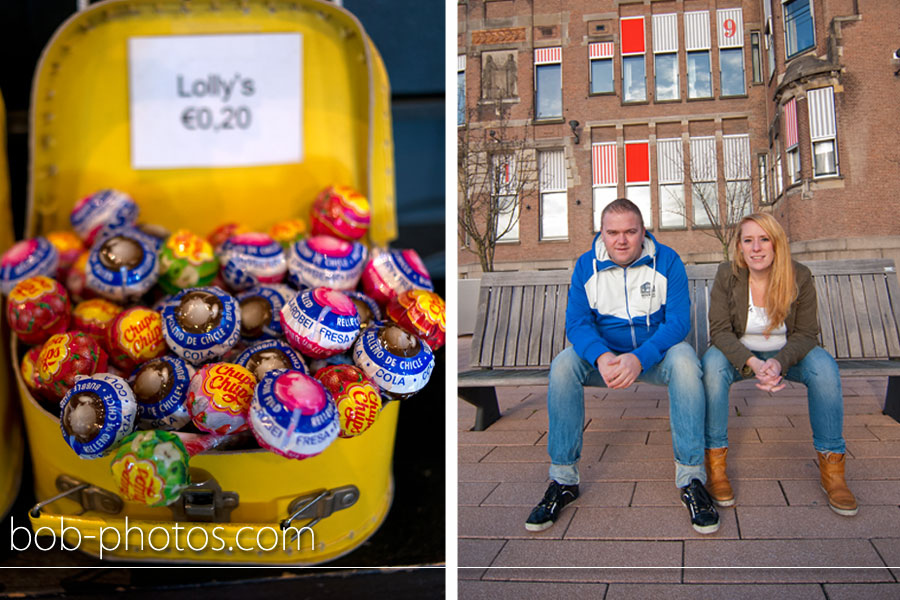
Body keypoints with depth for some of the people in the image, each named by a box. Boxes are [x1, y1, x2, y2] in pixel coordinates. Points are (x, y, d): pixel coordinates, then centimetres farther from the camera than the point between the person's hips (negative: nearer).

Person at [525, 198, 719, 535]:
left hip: (655, 353, -1)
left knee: (684, 360, -34)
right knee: (563, 365, -27)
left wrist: (639, 358, -34)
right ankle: (563, 480, -19)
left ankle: (690, 478, -26)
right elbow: (576, 323, -10)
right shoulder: (586, 266, -2)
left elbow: (678, 321, -16)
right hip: (604, 356, 2)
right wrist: (601, 357, -33)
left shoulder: (667, 261, -8)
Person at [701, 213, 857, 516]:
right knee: (712, 364, -34)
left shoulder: (799, 277, -11)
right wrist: (753, 363, -35)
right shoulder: (727, 275, -13)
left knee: (824, 366, -29)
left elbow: (805, 334, -11)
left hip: (785, 354, 1)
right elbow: (720, 330, -17)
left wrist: (779, 362, -32)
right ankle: (714, 462, -26)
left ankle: (831, 467, -18)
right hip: (739, 353, -1)